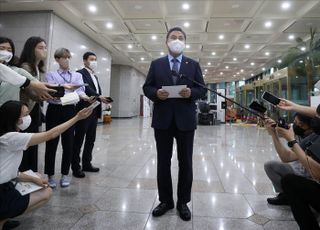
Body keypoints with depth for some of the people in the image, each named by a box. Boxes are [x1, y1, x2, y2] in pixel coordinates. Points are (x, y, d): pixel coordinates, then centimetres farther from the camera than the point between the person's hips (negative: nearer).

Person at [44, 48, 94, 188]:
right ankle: (50, 176, 16)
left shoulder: (77, 75, 11)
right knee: (51, 143, 2)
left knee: (68, 144, 4)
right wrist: (68, 88, -31)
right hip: (54, 110, -1)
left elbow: (80, 90, -7)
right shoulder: (51, 75, 6)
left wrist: (85, 97, -31)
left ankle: (65, 175, 18)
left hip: (70, 111, 2)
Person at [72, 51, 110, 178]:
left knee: (91, 140, 12)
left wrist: (102, 99, 4)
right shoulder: (80, 73, -5)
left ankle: (87, 164, 23)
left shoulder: (95, 76, 22)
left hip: (94, 111, 9)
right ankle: (76, 167, 7)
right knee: (78, 140, 0)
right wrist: (98, 96, -29)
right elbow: (86, 88, -21)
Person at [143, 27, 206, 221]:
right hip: (163, 119, 1)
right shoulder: (156, 64, 10)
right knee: (163, 162, 9)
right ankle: (165, 200, 25)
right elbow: (147, 87, 6)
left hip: (185, 120, 0)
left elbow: (202, 90, 5)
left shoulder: (194, 65, 9)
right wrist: (156, 93, -15)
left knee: (185, 162, 7)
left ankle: (183, 202, 24)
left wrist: (191, 93, -16)